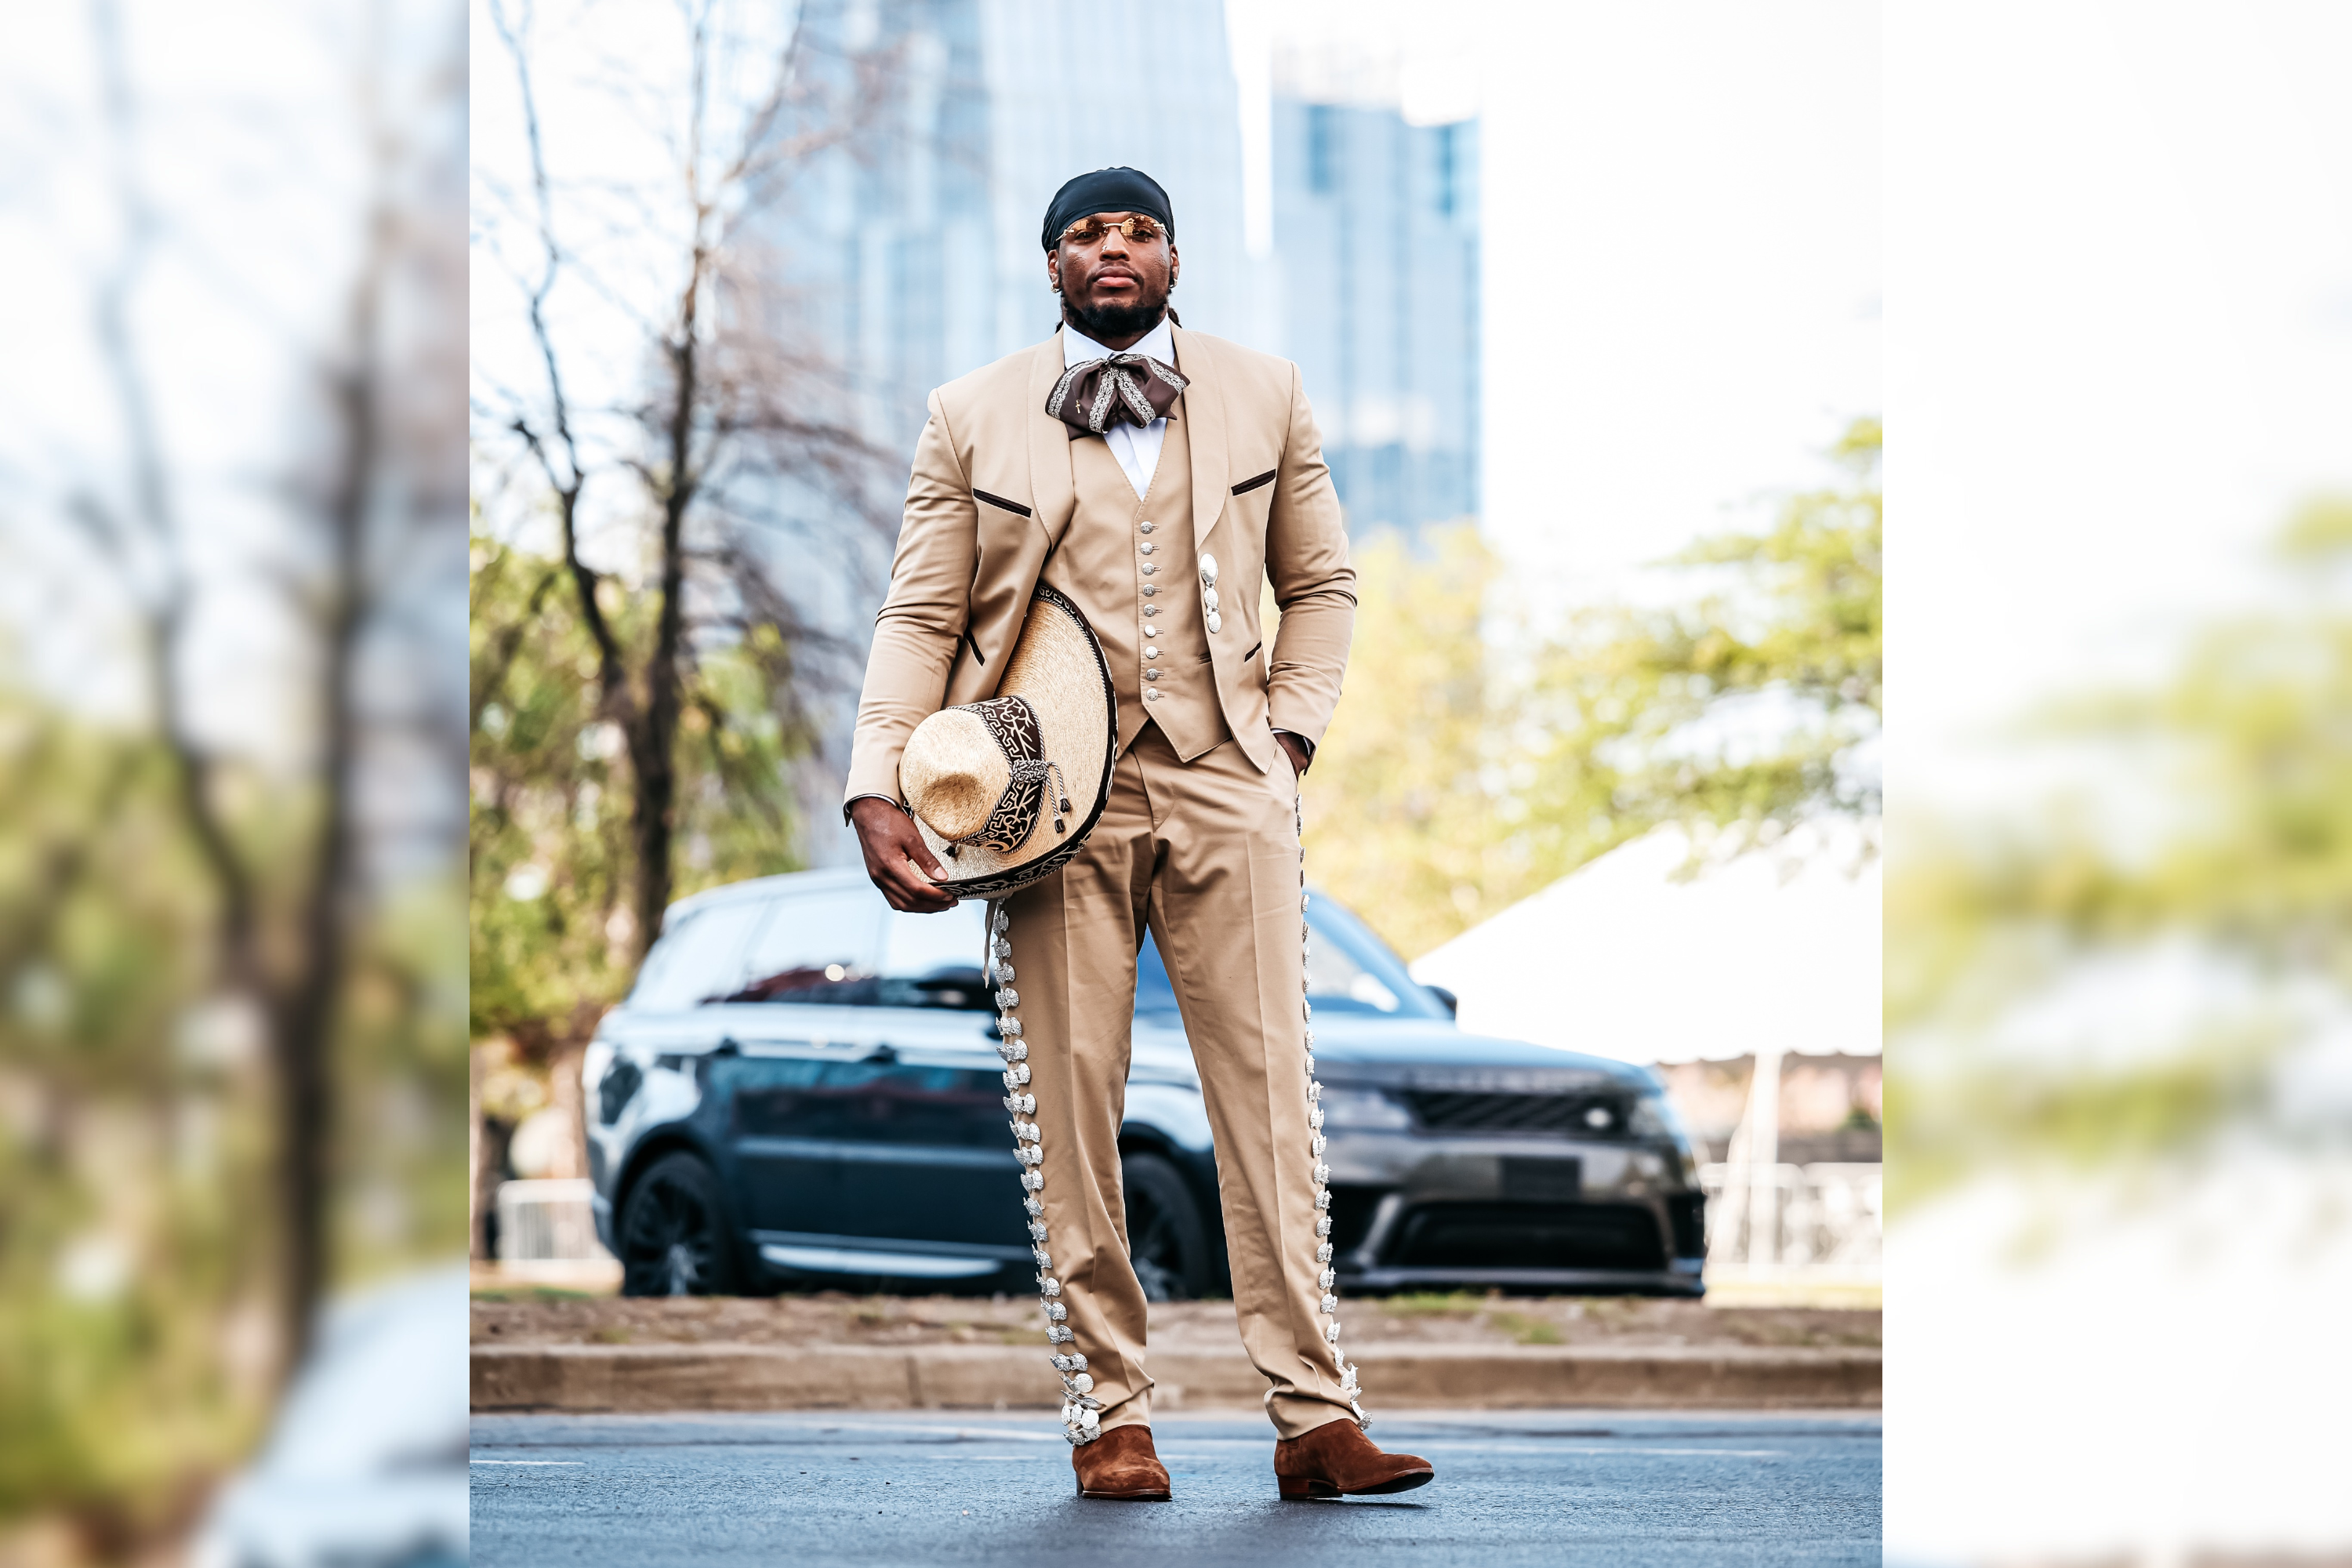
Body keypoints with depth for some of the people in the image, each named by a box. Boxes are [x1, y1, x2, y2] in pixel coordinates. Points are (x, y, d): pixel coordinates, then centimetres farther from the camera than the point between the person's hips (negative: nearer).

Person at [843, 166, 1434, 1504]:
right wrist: (881, 791, -5)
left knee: (1272, 1093, -4)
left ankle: (1316, 1416, -2)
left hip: (1228, 789, 1)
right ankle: (1110, 1416, 6)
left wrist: (1295, 727, 6)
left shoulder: (1267, 396, 12)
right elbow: (921, 618, 6)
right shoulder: (974, 418, 8)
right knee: (1070, 1106, -2)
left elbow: (1323, 582, 20)